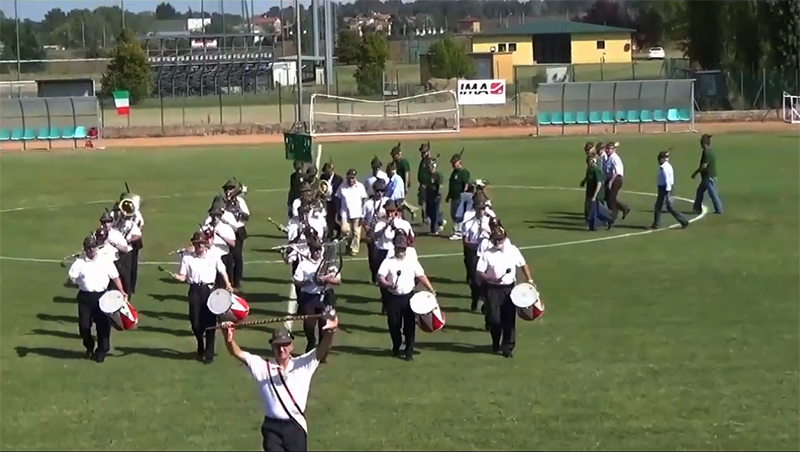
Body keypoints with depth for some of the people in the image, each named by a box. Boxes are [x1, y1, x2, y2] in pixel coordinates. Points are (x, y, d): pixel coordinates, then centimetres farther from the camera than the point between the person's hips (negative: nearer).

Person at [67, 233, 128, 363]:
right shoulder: (79, 263, 0)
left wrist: (122, 292, -1)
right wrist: (73, 281, -24)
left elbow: (115, 277, 8)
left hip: (102, 296, 0)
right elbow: (72, 280, 0)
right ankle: (89, 347, 29)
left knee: (103, 324, 1)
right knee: (84, 325, 4)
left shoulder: (105, 261, 2)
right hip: (85, 297, 0)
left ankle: (101, 351, 15)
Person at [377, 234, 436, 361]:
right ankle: (396, 349, 27)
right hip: (393, 298, -1)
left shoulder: (412, 261, 5)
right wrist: (389, 285, -28)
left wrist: (431, 290, 0)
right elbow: (381, 278, -9)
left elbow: (421, 276, 7)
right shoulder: (388, 262, -2)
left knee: (410, 325, 1)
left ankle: (409, 351, 12)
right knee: (394, 325, 7)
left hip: (409, 297, 1)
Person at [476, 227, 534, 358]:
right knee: (494, 318, 2)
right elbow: (479, 273, -6)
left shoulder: (513, 250, 3)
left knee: (509, 318, 1)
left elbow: (523, 265, 15)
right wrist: (491, 279, -22)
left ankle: (507, 347, 10)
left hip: (509, 288, 1)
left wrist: (529, 279, 8)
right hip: (493, 289, -1)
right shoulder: (487, 254, -4)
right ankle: (495, 343, 26)